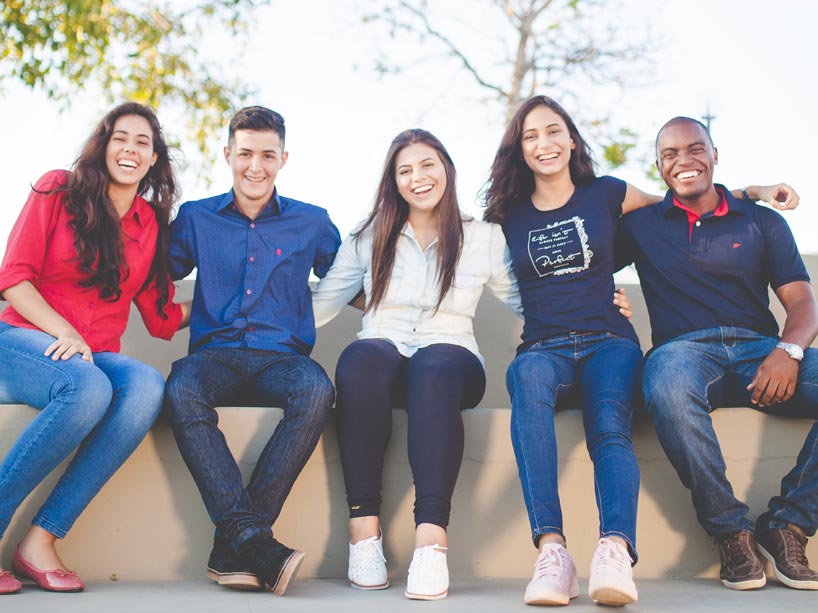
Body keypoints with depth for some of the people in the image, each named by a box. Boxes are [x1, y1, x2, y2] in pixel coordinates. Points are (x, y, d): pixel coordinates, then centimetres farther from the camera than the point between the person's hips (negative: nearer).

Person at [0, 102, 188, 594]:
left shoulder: (152, 223, 15)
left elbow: (162, 317, 14)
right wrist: (63, 333, -16)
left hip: (96, 357, 4)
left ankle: (42, 539, -30)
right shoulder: (58, 190, 5)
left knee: (148, 386, -32)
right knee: (88, 388, -38)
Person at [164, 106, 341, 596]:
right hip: (215, 353, 0)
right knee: (182, 391, -36)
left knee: (317, 390, -36)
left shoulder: (312, 222, 15)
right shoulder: (196, 217, 16)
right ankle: (254, 540, -41)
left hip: (281, 357, 0)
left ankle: (232, 545, -33)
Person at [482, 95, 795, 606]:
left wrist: (751, 192, 22)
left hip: (607, 342, 1)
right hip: (544, 347, 0)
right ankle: (551, 551, -47)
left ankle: (616, 552, -54)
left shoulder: (605, 195, 14)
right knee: (529, 378, -38)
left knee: (610, 425, -33)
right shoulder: (510, 216, 16)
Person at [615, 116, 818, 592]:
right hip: (685, 349, -2)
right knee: (667, 383, -40)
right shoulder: (641, 225, 19)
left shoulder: (762, 222, 19)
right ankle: (731, 530, -24)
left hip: (760, 349, 2)